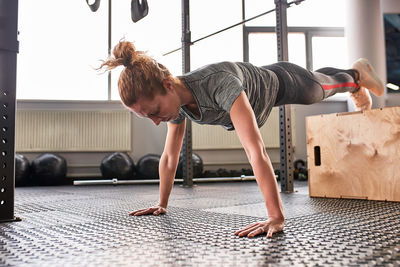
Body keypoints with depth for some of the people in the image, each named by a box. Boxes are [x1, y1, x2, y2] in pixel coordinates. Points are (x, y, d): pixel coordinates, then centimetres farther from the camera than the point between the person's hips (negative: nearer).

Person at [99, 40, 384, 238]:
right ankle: (356, 83, 67)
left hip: (281, 83, -6)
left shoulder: (218, 82, -51)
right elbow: (170, 156, -14)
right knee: (321, 83, 35)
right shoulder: (177, 100, -27)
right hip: (259, 91, 6)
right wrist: (162, 204, -11)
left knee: (323, 86, 26)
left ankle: (357, 74, 60)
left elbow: (255, 150, -57)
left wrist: (277, 218, -59)